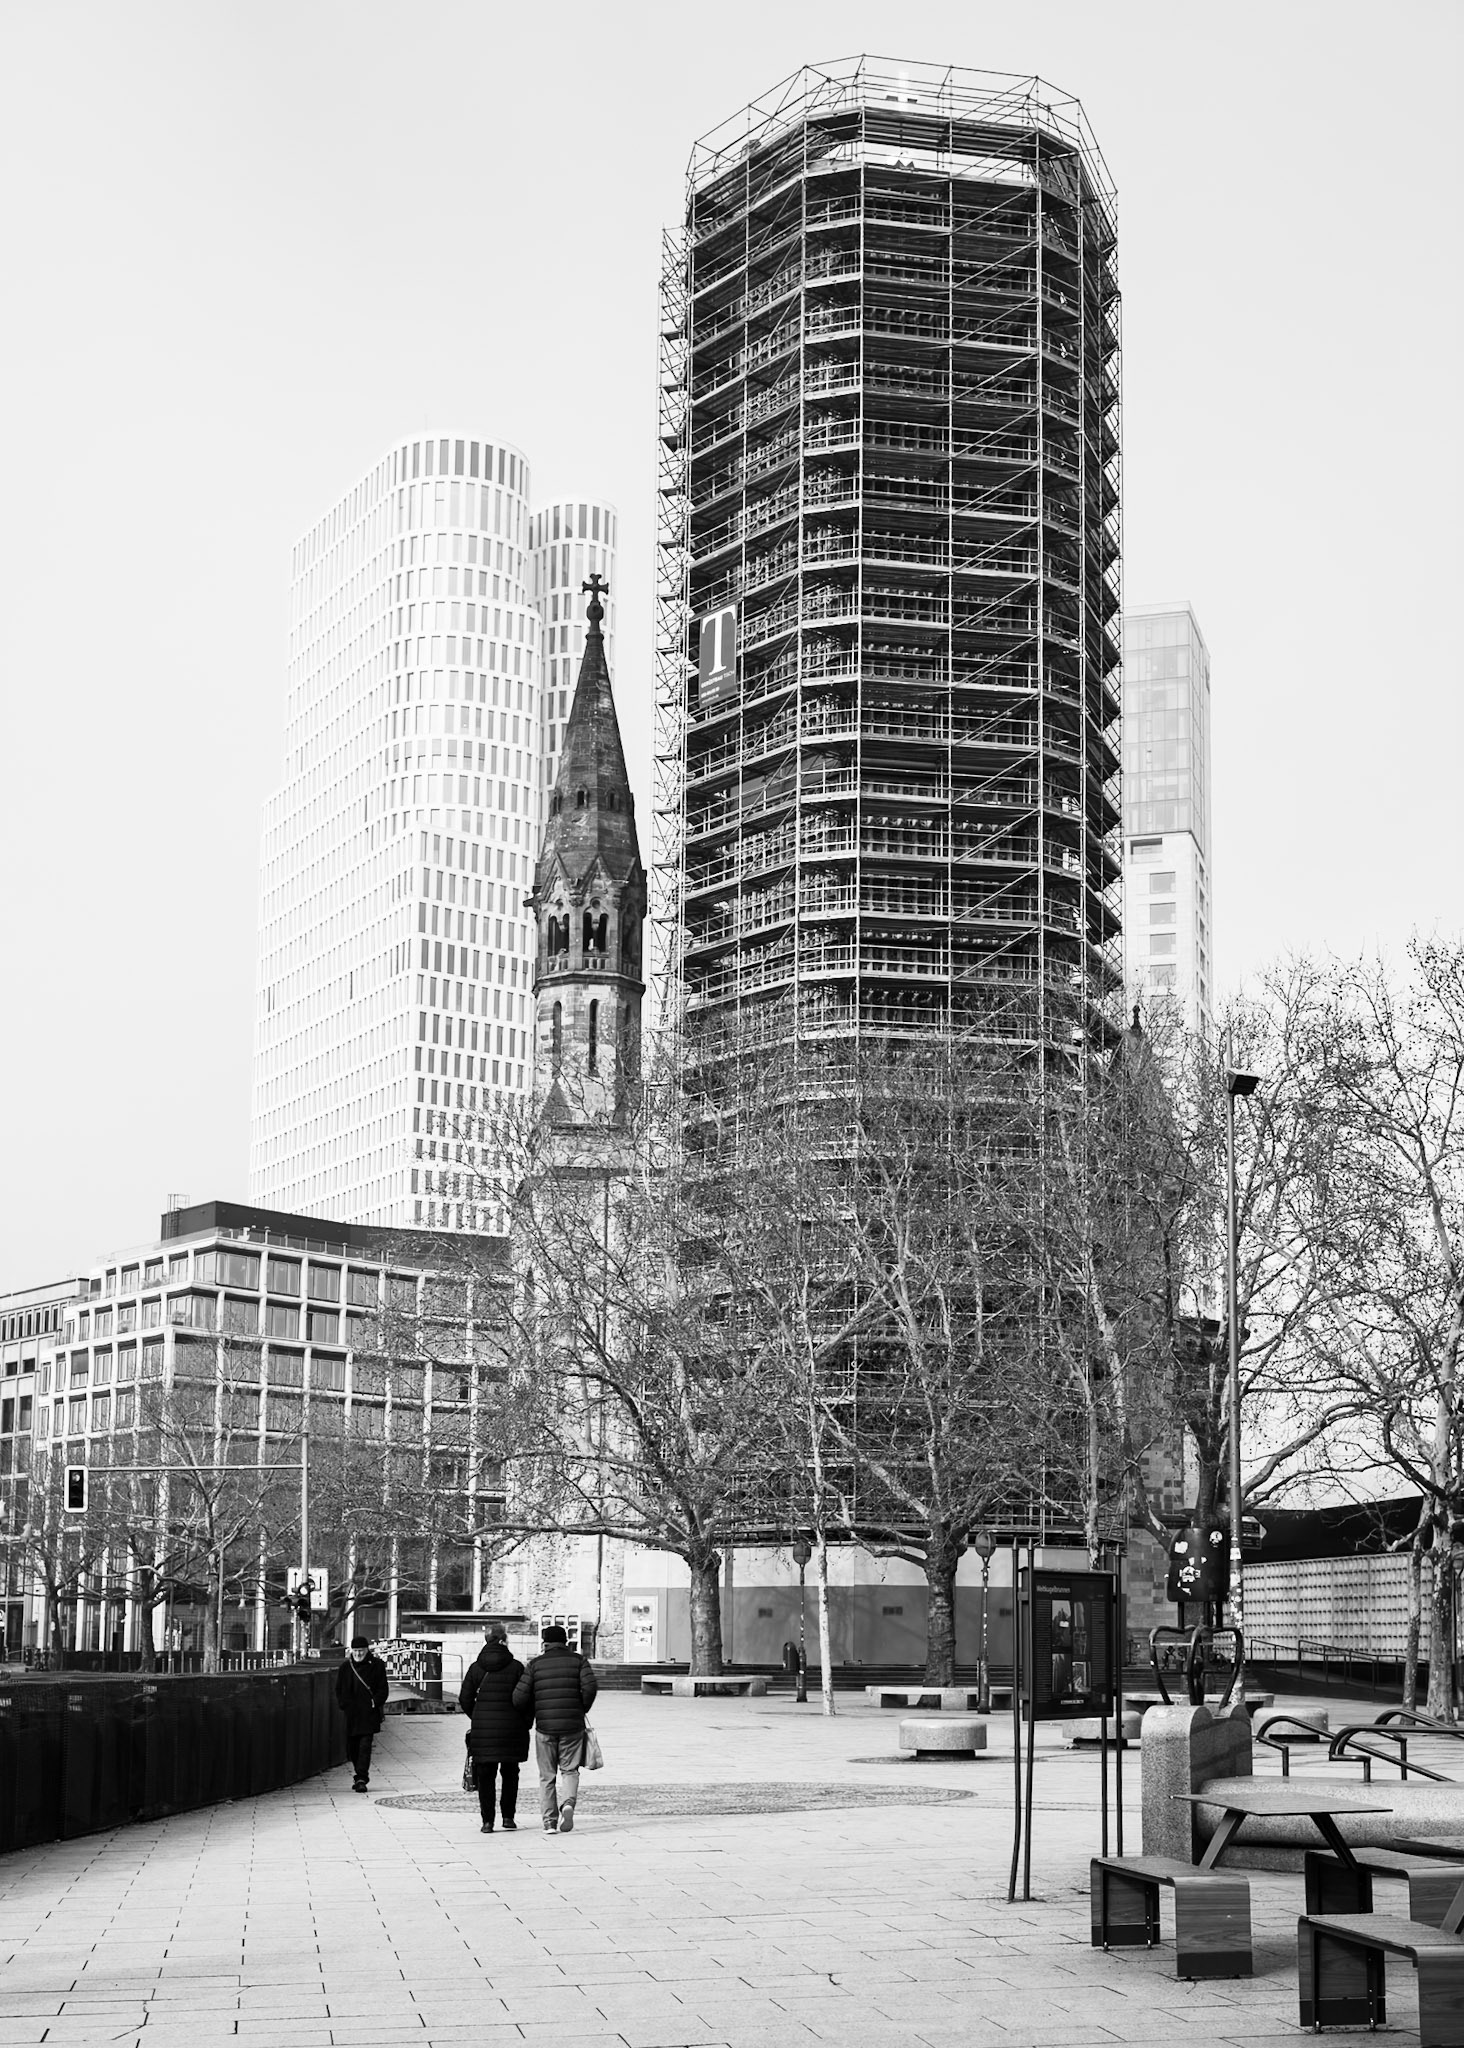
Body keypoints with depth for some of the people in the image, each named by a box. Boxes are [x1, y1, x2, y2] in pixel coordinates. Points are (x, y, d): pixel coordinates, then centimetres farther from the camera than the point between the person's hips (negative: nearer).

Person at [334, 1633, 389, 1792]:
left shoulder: (376, 1665, 0)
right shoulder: (346, 1667, 8)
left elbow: (383, 1689, 2)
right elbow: (339, 1689, 13)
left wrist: (375, 1703, -11)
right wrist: (343, 1705, 0)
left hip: (369, 1713, -4)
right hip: (351, 1713, 4)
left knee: (365, 1745, -13)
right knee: (351, 1747, 10)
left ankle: (361, 1779, -15)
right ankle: (361, 1776, 27)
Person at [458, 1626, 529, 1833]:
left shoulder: (476, 1667, 2)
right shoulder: (516, 1667, -4)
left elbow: (465, 1699, 4)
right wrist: (526, 1724, 10)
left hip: (482, 1729, 1)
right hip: (511, 1728, -1)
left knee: (485, 1775, 6)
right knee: (510, 1773, 14)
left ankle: (487, 1820, 1)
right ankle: (508, 1816, 10)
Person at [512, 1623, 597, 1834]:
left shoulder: (536, 1664, 4)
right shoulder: (578, 1660, 5)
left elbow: (519, 1696, -3)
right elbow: (590, 1686, -10)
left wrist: (531, 1716, 14)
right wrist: (581, 1710, 6)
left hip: (545, 1727, 0)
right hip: (573, 1726, 0)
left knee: (547, 1776, 10)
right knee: (569, 1770, 11)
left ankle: (550, 1821, 6)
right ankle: (568, 1803, -16)